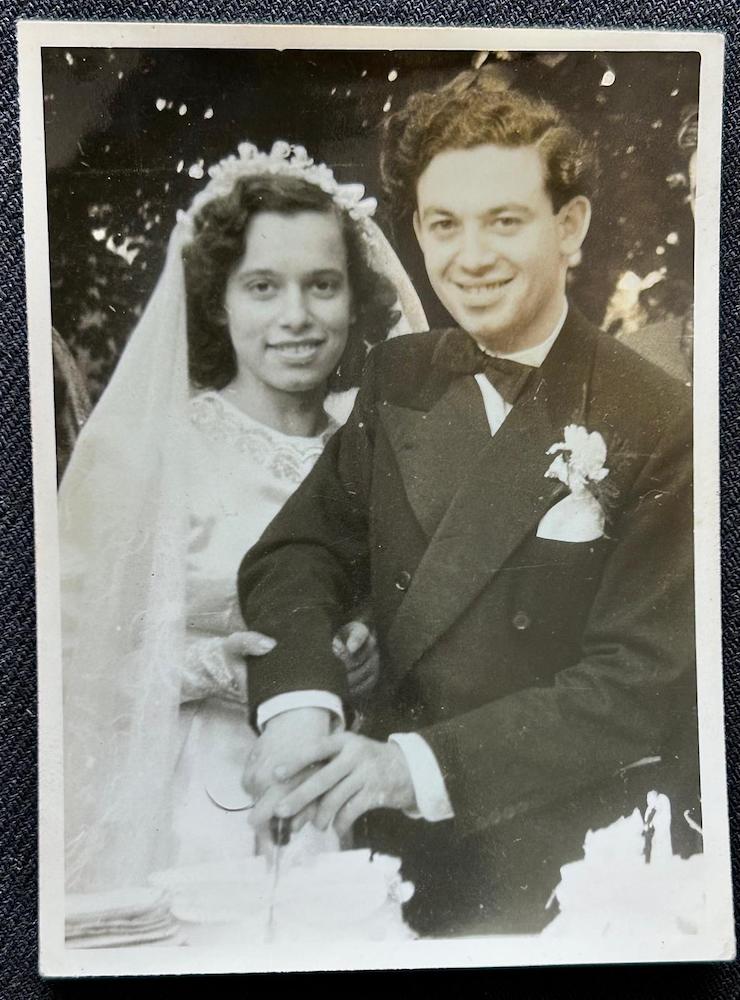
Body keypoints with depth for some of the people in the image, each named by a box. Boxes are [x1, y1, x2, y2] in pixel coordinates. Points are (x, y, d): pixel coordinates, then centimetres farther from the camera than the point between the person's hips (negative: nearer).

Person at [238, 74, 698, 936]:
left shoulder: (658, 425, -16)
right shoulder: (397, 379, -1)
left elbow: (643, 680, -18)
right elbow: (296, 553, -4)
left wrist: (421, 764, -26)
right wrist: (299, 706, -23)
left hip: (563, 866, -3)